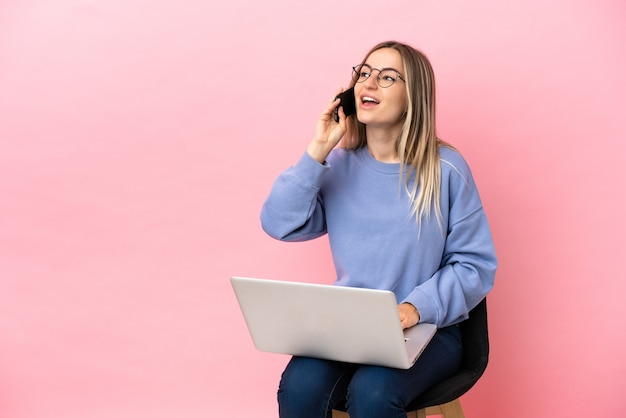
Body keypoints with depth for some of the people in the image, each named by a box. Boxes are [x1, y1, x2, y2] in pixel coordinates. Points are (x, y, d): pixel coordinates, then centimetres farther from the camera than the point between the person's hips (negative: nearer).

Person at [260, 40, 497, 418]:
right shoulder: (339, 165, 5)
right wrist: (318, 150, -11)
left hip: (428, 329, -2)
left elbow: (477, 263, -4)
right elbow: (280, 225, -8)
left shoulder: (445, 169, -5)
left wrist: (418, 308, -19)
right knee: (299, 387, -26)